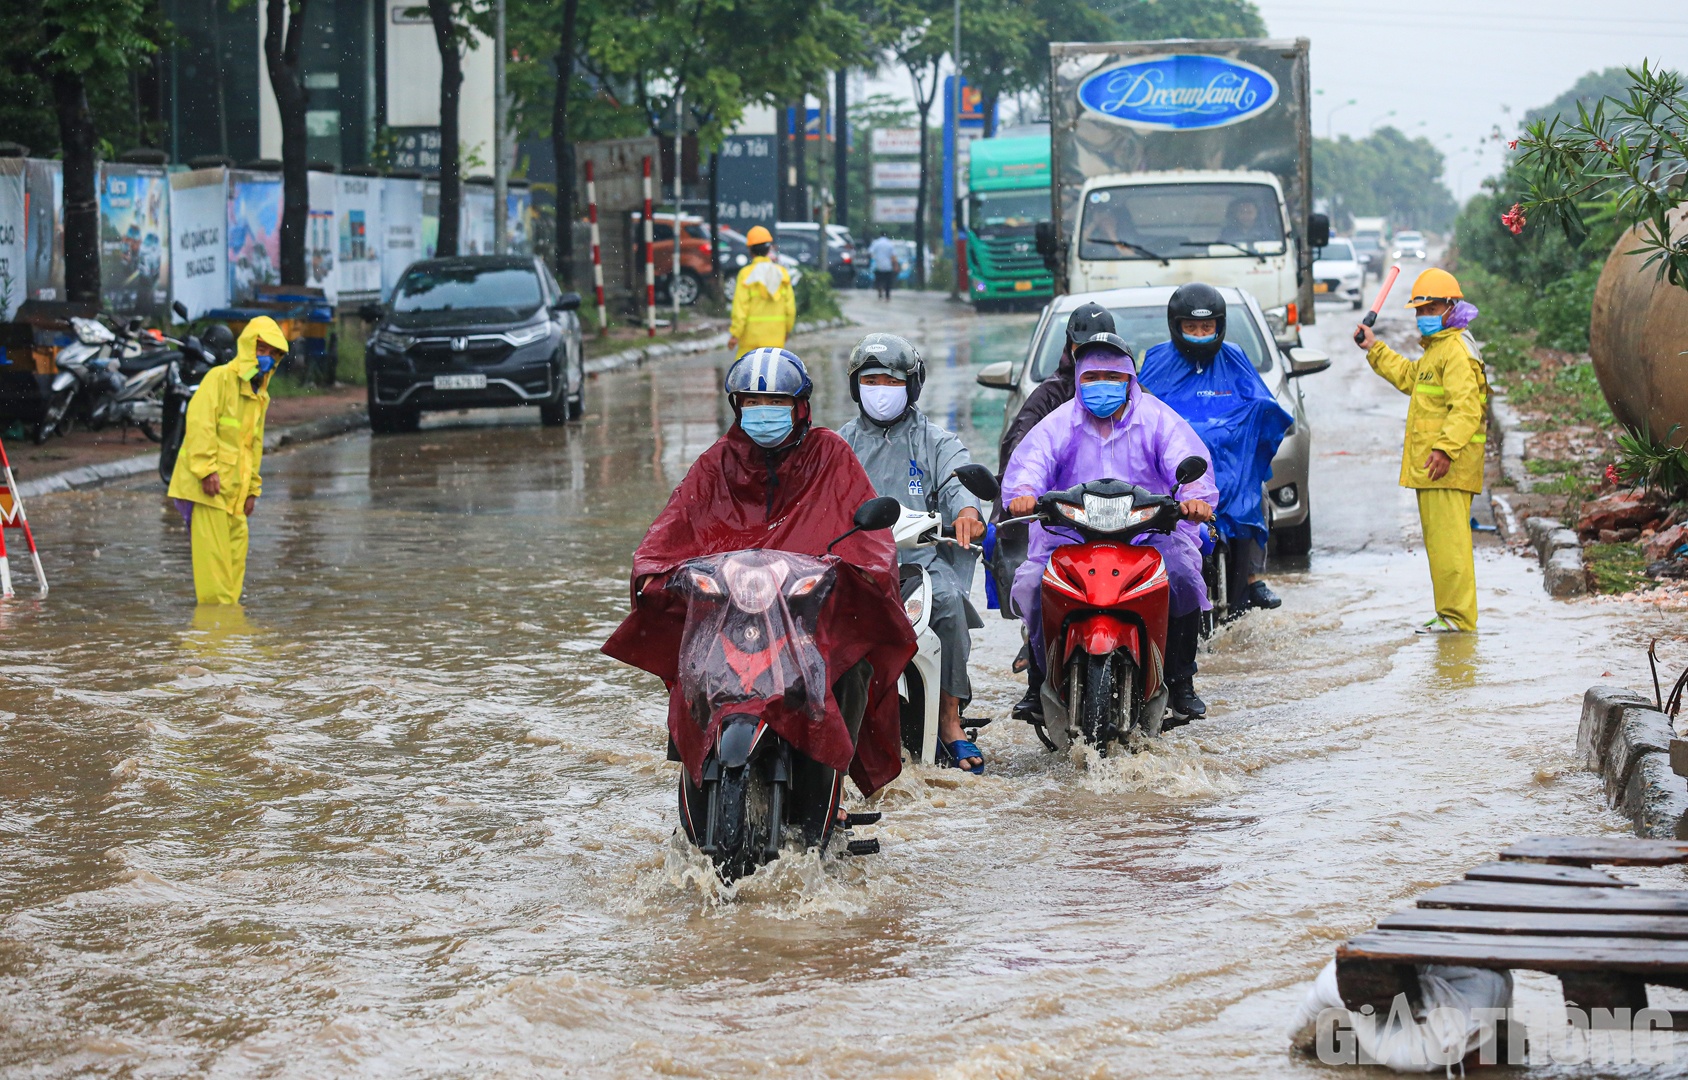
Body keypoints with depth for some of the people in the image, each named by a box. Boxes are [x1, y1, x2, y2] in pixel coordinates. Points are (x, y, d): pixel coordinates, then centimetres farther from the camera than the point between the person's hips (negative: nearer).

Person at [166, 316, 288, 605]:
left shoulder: (260, 396, 19)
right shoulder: (220, 378, -7)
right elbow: (199, 422, -17)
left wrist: (252, 489, 20)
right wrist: (206, 469, -23)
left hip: (234, 488, 9)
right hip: (209, 484, -8)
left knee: (236, 552, 7)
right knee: (213, 549, -10)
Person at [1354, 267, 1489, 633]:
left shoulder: (1456, 351, -11)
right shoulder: (1435, 351, 23)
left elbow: (1466, 408, -22)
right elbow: (1409, 377, 43)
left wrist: (1445, 448, -31)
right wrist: (1375, 350, 44)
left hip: (1447, 465, -11)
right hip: (1428, 466, 11)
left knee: (1448, 540, -12)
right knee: (1438, 540, 12)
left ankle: (1458, 616, -12)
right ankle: (1449, 614, 16)